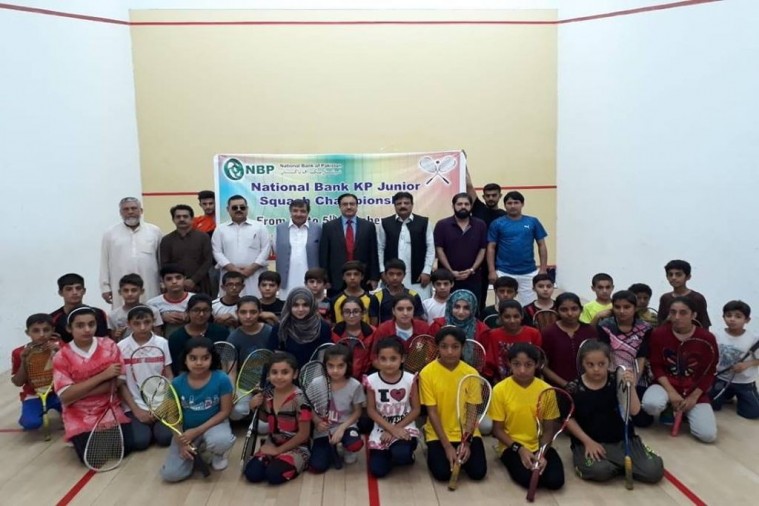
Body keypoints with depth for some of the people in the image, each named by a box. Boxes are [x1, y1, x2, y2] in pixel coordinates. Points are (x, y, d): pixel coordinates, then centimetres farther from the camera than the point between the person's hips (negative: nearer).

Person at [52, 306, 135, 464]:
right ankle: (78, 438, 15)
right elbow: (65, 396, -15)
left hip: (110, 409, 1)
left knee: (126, 447, -16)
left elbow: (116, 384, -9)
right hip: (79, 417, -1)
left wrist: (78, 391, -18)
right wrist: (103, 375, -21)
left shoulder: (109, 346, -3)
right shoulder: (61, 357, -7)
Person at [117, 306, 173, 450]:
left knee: (165, 438, -18)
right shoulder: (122, 347, -5)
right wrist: (136, 410, -8)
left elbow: (168, 376, 3)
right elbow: (121, 383, -1)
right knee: (140, 442, -20)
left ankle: (154, 424, 13)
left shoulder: (162, 343, -1)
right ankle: (142, 425, 11)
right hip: (135, 405, -1)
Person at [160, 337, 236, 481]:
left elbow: (225, 411, -13)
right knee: (170, 474, -13)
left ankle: (219, 453, 2)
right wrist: (181, 443, -15)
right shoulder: (177, 383, -11)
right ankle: (194, 452, 18)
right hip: (186, 430, 2)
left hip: (213, 424, -2)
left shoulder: (222, 379, -18)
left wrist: (197, 431, -19)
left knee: (220, 441, -38)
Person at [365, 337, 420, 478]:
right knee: (377, 471, -10)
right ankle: (389, 453, 23)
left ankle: (407, 454, 7)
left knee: (401, 455, -31)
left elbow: (416, 409, -5)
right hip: (381, 428, 2)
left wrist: (396, 428, -14)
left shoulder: (410, 379, -11)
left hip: (404, 427, -2)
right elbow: (371, 410, -5)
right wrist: (391, 429, -16)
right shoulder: (372, 381, -10)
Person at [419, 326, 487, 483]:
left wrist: (467, 442, -16)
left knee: (478, 472, -14)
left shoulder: (471, 373, -8)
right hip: (438, 433, -2)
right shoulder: (427, 373, -14)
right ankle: (433, 450, 12)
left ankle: (460, 453, 16)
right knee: (442, 473, -19)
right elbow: (432, 413, -12)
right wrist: (447, 446, -18)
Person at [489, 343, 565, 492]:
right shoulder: (500, 390, -12)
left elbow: (548, 429, 0)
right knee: (528, 478, -28)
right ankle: (510, 461, 5)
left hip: (539, 446, 2)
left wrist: (542, 453, -16)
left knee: (555, 481, -22)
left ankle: (538, 462, 9)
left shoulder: (546, 390, -7)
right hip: (512, 447, -2)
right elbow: (498, 430, -6)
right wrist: (519, 449, -19)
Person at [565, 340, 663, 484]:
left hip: (623, 439, 2)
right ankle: (620, 464, 3)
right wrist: (587, 441, -11)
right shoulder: (574, 388, -9)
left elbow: (634, 411, -13)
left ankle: (618, 464, 10)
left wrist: (631, 386, -26)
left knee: (654, 471, -16)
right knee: (599, 471, -32)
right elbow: (569, 419, -2)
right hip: (590, 442, -2)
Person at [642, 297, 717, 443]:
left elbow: (709, 373, -3)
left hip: (695, 390, 1)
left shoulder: (707, 338, -8)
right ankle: (668, 409, 5)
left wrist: (693, 397, -11)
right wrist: (671, 392, -17)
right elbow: (656, 367, -6)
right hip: (667, 385, 0)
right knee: (651, 404, -35)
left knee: (708, 435, -17)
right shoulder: (658, 333, -9)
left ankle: (687, 412, 18)